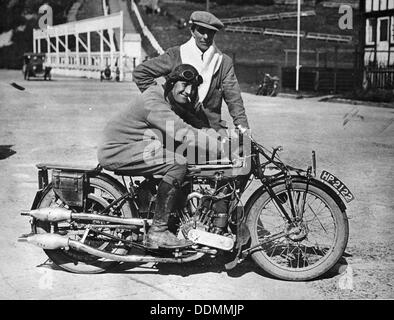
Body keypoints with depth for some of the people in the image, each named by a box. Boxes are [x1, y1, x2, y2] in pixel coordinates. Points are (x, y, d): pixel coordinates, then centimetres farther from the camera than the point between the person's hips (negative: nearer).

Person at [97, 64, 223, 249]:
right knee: (177, 163, -24)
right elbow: (183, 133, -33)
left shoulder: (179, 104, 8)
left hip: (135, 145, 10)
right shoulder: (153, 101, -23)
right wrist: (223, 147, -35)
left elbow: (198, 128, 1)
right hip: (117, 151, -10)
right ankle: (158, 232, -20)